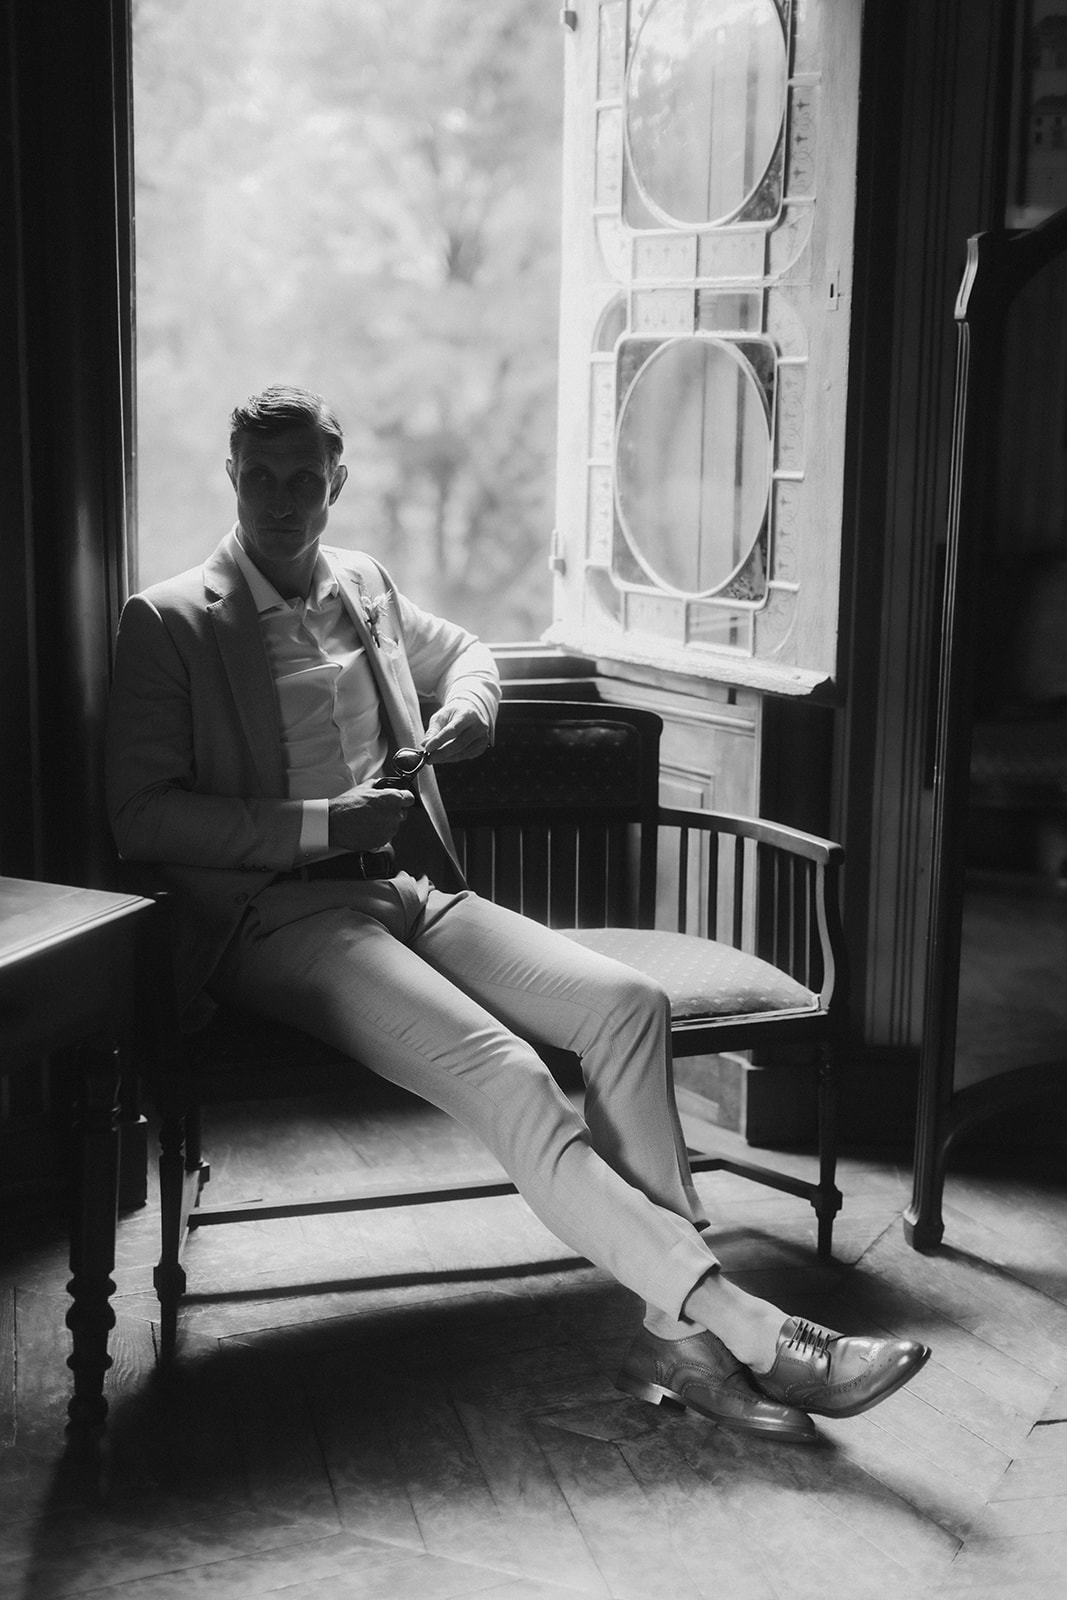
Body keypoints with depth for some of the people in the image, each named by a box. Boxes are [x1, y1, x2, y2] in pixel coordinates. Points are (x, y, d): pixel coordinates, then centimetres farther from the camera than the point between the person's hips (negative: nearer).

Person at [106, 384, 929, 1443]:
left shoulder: (363, 586, 17)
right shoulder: (169, 621, 0)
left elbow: (463, 651, 36)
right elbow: (139, 816, -7)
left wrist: (466, 713, 11)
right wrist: (324, 824, -15)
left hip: (407, 888, 6)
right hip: (279, 916, -6)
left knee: (627, 1004, -19)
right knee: (501, 1071, -30)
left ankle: (676, 1333, -22)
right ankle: (747, 1330, -32)